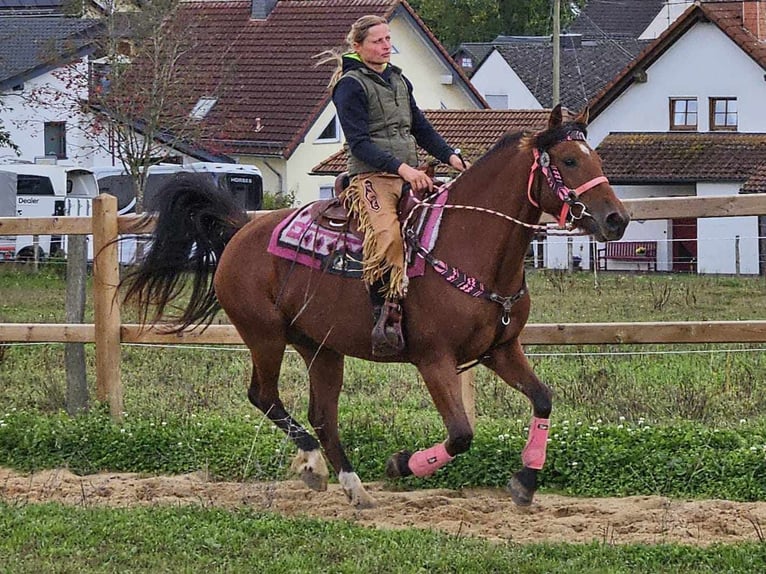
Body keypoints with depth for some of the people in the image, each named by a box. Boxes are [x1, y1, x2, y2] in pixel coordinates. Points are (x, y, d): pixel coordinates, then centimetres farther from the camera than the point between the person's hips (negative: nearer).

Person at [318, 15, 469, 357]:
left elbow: (421, 128, 25)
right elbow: (359, 142, -12)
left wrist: (450, 156, 7)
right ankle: (385, 317, -37)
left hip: (410, 176, 8)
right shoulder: (350, 86, -3)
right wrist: (401, 168, -23)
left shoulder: (398, 80, 21)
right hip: (371, 177, -8)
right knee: (386, 235, -34)